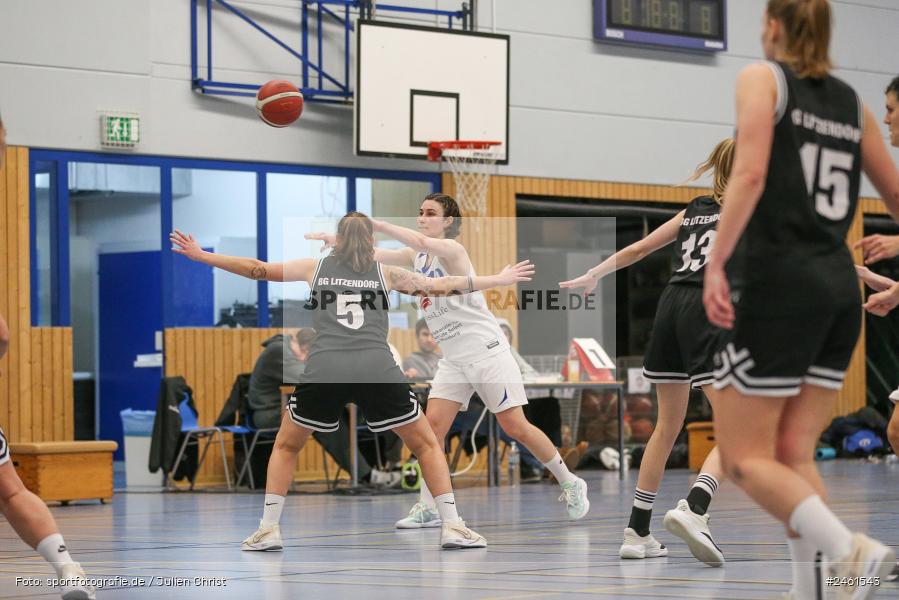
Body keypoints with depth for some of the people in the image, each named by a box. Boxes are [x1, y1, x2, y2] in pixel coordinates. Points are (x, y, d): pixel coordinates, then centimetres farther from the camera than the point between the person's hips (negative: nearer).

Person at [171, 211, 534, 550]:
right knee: (426, 445, 16)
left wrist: (200, 255, 30)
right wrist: (498, 280, 30)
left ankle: (268, 529, 12)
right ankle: (452, 527, 6)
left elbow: (257, 269, 22)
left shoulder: (315, 267, 19)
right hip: (377, 370, 0)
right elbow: (440, 286, 21)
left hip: (323, 370, 1)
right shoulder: (385, 273, 18)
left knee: (286, 446, 22)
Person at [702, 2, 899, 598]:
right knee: (794, 454, 12)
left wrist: (715, 264, -18)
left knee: (744, 458, -2)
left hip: (781, 281, -6)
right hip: (840, 286, 6)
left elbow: (750, 175, -17)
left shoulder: (763, 78, -2)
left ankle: (851, 550, -21)